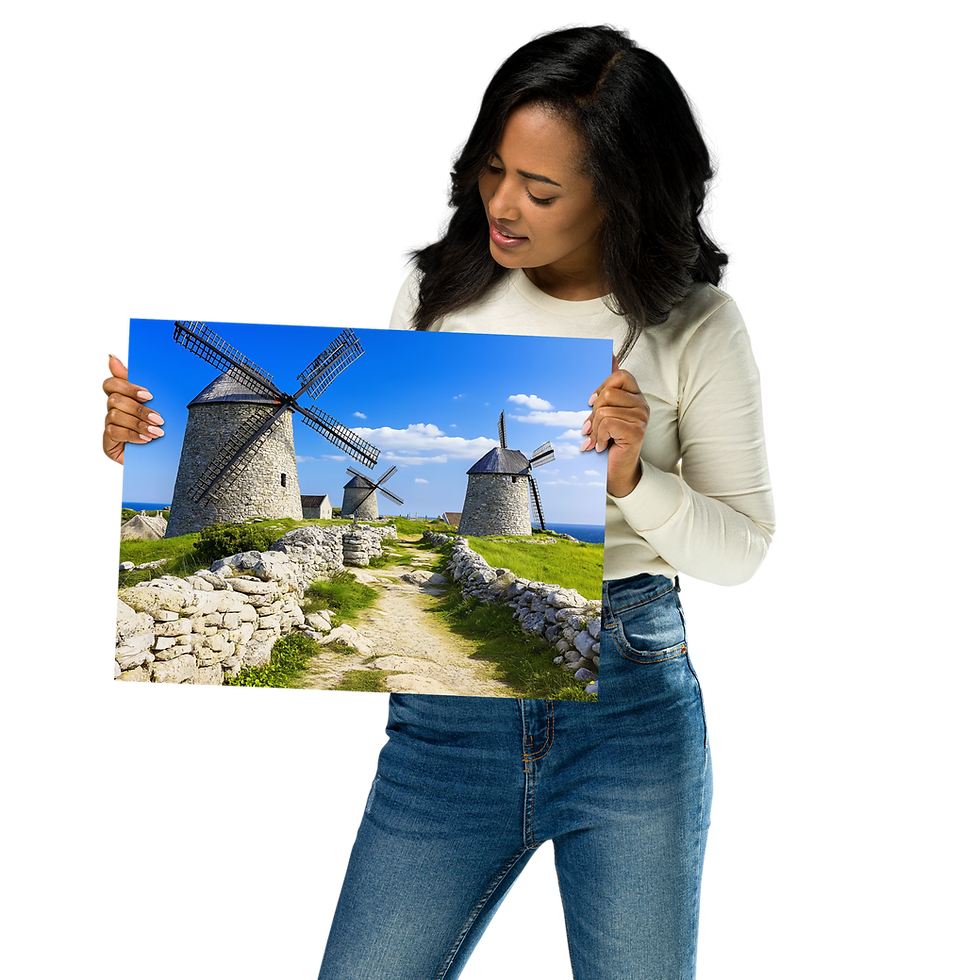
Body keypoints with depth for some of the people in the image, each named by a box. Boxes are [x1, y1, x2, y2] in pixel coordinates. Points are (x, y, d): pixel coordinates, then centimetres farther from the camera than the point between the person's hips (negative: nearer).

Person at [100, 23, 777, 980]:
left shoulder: (698, 326, -3)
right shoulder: (435, 294, 2)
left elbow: (741, 554, -1)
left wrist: (631, 479, -19)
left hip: (632, 700, 0)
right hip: (448, 710, 2)